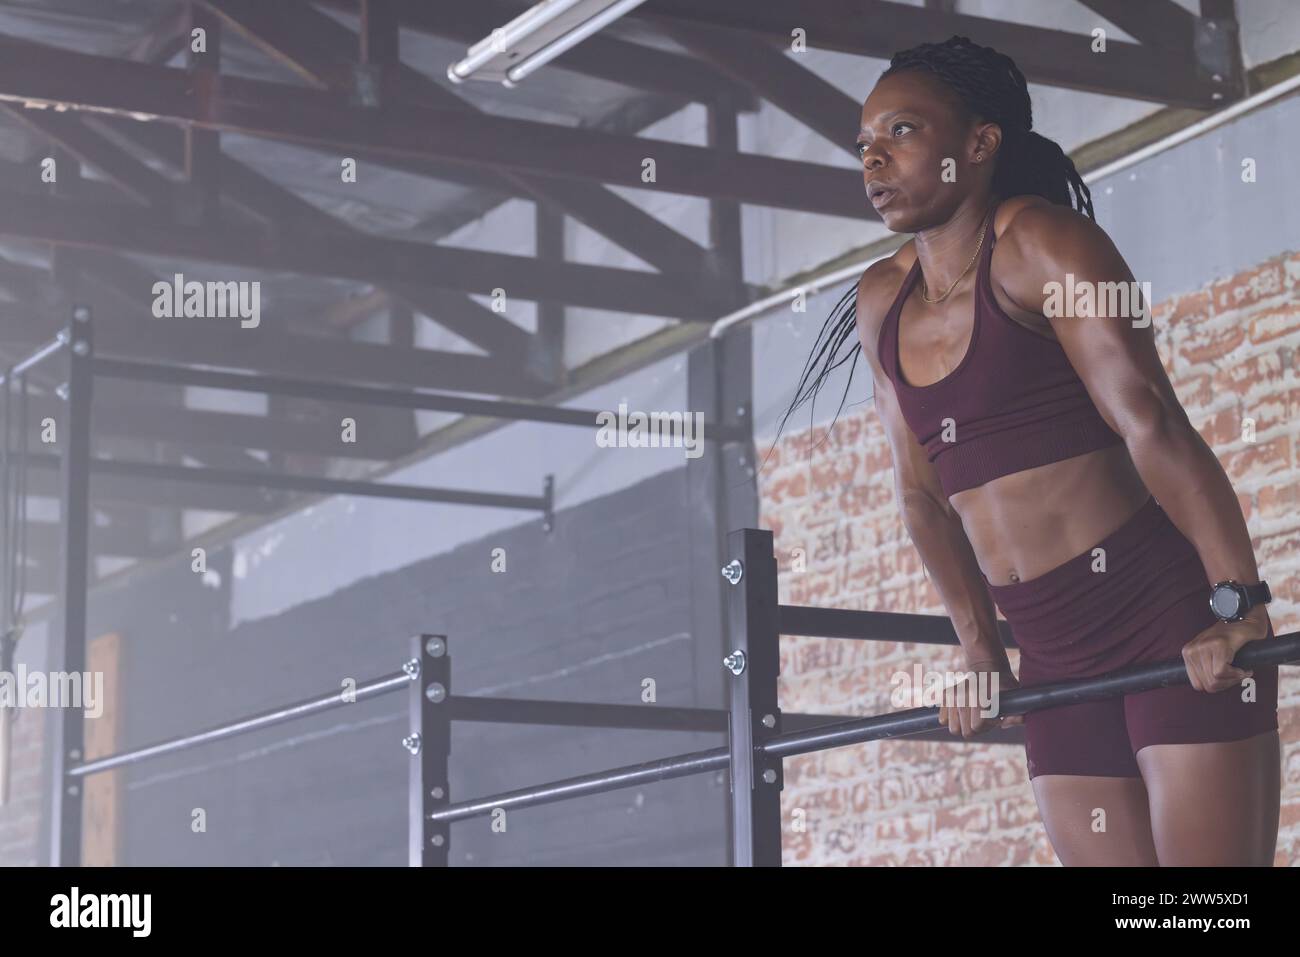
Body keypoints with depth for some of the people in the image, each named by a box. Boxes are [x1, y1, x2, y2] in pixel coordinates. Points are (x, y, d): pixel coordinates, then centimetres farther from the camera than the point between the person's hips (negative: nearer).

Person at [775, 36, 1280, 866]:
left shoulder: (1036, 244, -10)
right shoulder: (881, 306, 10)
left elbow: (1151, 423, -19)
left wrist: (1242, 603, -25)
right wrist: (982, 654, 17)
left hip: (1176, 622, -6)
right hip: (1057, 660, 7)